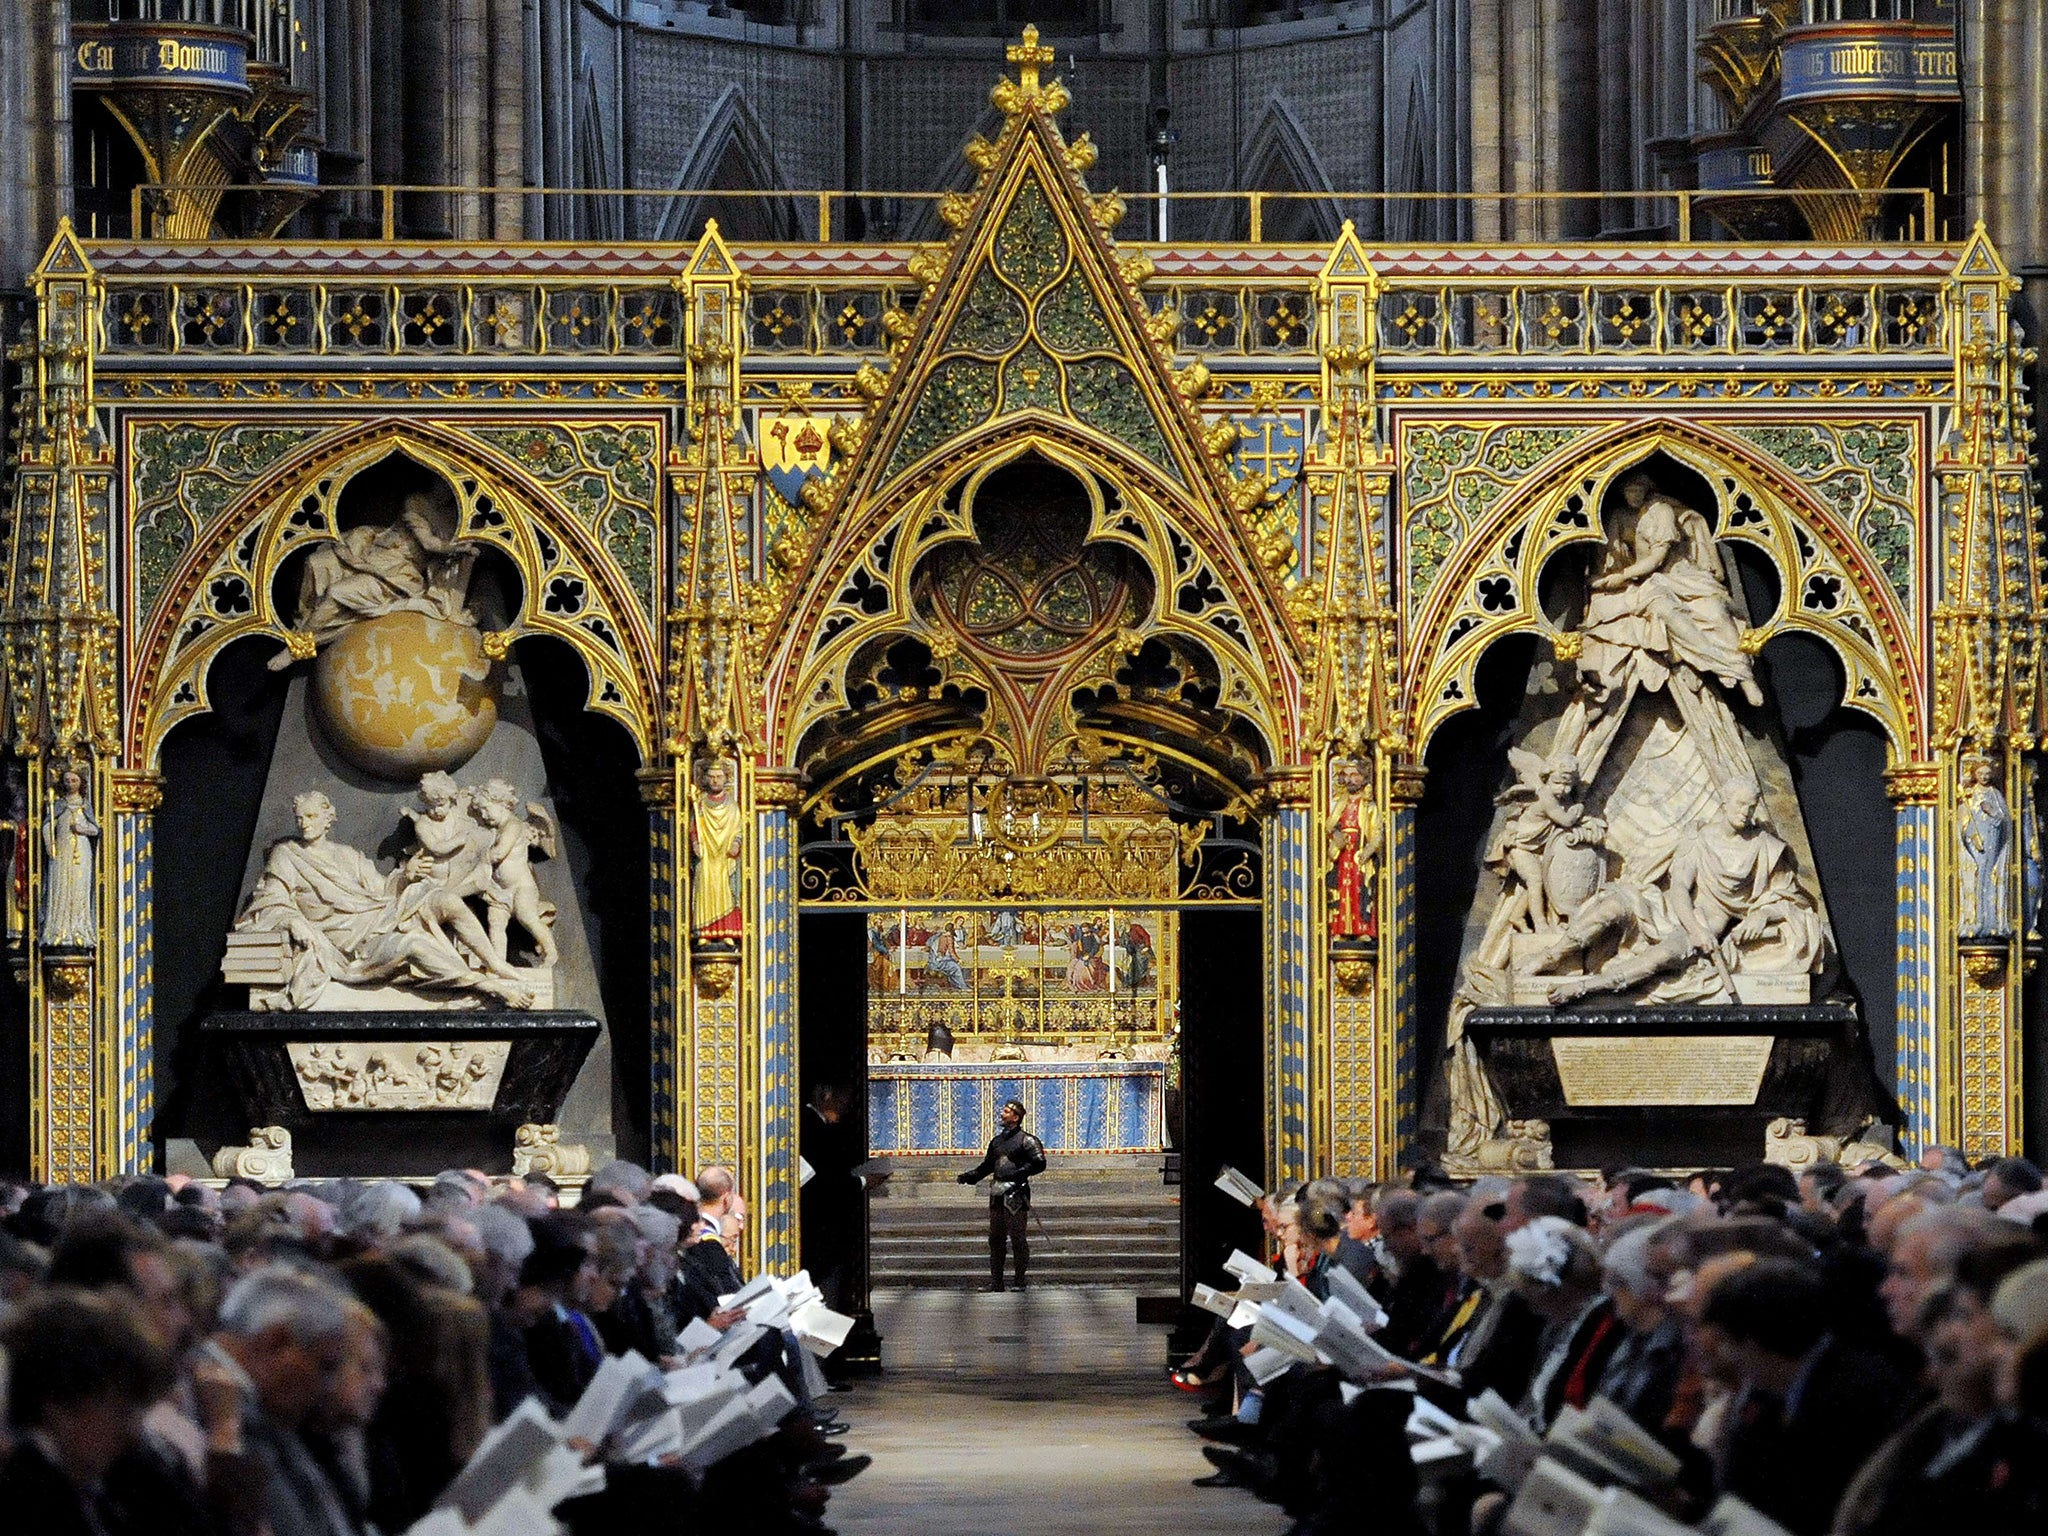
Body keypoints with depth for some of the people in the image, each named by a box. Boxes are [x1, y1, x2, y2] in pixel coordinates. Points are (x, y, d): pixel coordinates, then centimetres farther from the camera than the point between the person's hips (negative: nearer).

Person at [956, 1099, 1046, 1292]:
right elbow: (988, 1165, 26)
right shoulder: (997, 1140, 18)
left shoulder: (1027, 1141, -3)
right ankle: (996, 1281, 12)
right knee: (995, 1238, 7)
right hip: (997, 1193, 7)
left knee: (1017, 1238, -6)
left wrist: (1020, 1172, -21)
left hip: (1016, 1194, -7)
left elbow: (1039, 1163, -10)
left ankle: (1021, 1280, 0)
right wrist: (971, 1176, 14)